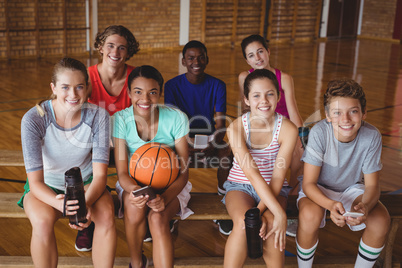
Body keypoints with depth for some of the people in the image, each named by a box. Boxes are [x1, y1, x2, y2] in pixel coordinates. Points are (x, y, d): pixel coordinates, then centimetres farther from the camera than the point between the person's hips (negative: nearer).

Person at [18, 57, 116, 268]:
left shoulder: (98, 116, -19)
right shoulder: (33, 120, -25)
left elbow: (100, 174, -18)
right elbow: (35, 181, -25)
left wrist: (86, 204, -40)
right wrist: (59, 204, -46)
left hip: (86, 183, 2)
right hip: (46, 186, -1)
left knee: (106, 215, -29)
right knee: (43, 221, -33)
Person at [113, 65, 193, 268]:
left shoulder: (176, 118, -16)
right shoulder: (121, 120, -14)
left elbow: (183, 172, -13)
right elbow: (122, 172, -14)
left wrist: (165, 197, -33)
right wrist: (135, 190, -39)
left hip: (169, 185, -1)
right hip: (133, 184, 1)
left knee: (157, 218, -32)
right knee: (134, 206, -32)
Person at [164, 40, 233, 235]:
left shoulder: (217, 86, -4)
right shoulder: (173, 85, -6)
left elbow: (220, 123, -10)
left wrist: (212, 145, -31)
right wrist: (187, 146, -31)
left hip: (210, 138, 1)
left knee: (228, 155, -30)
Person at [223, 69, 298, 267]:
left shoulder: (287, 129, -13)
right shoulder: (236, 128, -16)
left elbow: (278, 177, -15)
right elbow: (252, 174, -25)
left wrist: (260, 211, -29)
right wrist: (279, 213, -33)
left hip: (272, 190, 1)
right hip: (240, 186, -1)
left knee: (271, 225, -28)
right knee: (243, 222, -31)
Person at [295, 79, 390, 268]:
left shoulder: (371, 136, -22)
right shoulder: (319, 132, -28)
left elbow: (372, 185, -14)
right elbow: (308, 183, -24)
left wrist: (365, 206, -38)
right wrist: (330, 205, -44)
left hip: (351, 188, 2)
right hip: (318, 189, -2)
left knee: (381, 220, -24)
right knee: (310, 215, -35)